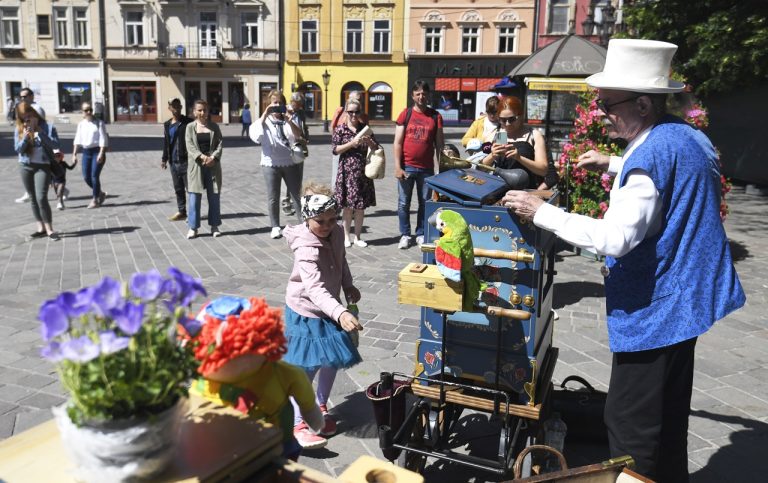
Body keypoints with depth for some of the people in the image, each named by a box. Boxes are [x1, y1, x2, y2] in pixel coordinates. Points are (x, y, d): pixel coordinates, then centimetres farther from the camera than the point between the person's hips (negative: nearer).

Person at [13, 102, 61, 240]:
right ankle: (41, 228, 18)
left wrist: (40, 132, -18)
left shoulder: (47, 127, -4)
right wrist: (25, 137, -18)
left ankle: (49, 229, -7)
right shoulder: (19, 129, 4)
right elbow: (17, 149, -2)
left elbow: (55, 145, -13)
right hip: (25, 166, 4)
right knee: (33, 198, 9)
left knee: (41, 198, -14)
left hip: (43, 166, -4)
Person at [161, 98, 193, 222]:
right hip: (173, 162, 6)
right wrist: (164, 159, 14)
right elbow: (166, 143, 17)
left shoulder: (188, 122, -7)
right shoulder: (167, 125, 12)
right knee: (178, 189, 13)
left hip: (186, 161, -6)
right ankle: (181, 211, 22)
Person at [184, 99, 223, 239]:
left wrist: (213, 157, -16)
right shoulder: (190, 127, 4)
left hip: (213, 165, 1)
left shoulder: (214, 126, 8)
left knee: (214, 196, 5)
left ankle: (214, 226, 15)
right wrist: (202, 157, -21)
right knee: (194, 197, -1)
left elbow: (220, 144, 0)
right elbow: (190, 146, -6)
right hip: (196, 165, -1)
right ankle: (193, 227, 7)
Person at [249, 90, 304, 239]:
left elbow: (298, 134, -10)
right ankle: (275, 227, 15)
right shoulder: (264, 121, 6)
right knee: (273, 197, 5)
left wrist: (286, 118, -19)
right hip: (271, 164, -1)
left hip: (291, 162, 1)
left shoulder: (288, 120, 8)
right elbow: (254, 135, -14)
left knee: (297, 195, 7)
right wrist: (265, 115, -17)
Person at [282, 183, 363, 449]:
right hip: (306, 312, -7)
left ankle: (321, 406, 37)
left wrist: (348, 286, 15)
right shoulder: (306, 248, -31)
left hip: (329, 308, 8)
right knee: (307, 368, -4)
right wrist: (341, 313, -54)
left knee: (332, 361, 15)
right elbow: (314, 289, -43)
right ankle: (297, 425, 10)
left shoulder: (336, 232, -7)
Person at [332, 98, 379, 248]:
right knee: (347, 205, 3)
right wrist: (352, 143, -15)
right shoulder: (340, 129, 0)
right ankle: (347, 236, 16)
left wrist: (368, 141, -12)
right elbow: (335, 149, -6)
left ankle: (357, 237, 17)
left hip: (363, 171, 3)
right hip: (347, 171, -2)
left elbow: (376, 148, 9)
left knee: (361, 206, 6)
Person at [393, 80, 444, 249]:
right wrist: (397, 167, -9)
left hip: (427, 168, 1)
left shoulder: (435, 116, 5)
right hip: (407, 167, -1)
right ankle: (405, 235, 17)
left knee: (425, 203, 8)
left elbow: (439, 144, 7)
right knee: (404, 203, 4)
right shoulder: (406, 114, 2)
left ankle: (421, 234, 21)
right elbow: (397, 142, -1)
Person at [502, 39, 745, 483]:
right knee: (668, 417, 24)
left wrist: (541, 211, -25)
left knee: (630, 426, 0)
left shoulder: (651, 154, -24)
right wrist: (615, 166, 21)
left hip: (654, 307, -10)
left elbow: (615, 239, -30)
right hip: (683, 297, 10)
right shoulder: (688, 135, 6)